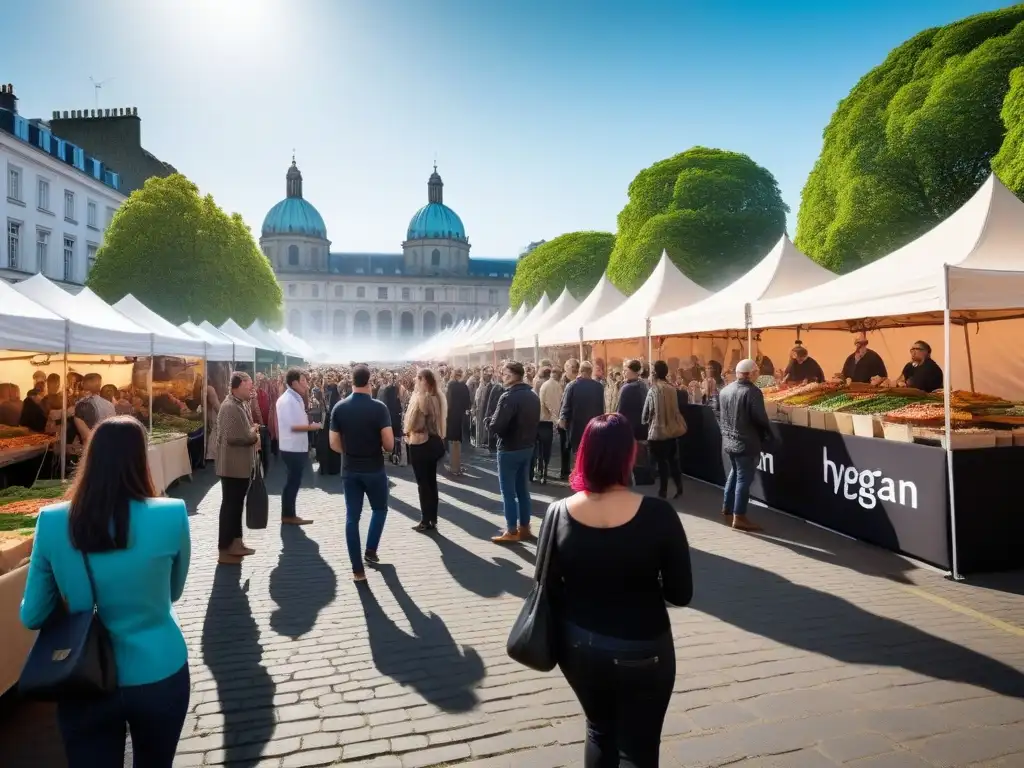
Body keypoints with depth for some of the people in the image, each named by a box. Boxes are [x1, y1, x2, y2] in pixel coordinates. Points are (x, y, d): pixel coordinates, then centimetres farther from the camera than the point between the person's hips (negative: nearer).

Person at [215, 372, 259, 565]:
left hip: (242, 464, 10)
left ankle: (235, 543, 28)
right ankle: (224, 550, 9)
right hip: (233, 465, -10)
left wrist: (253, 434, 0)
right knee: (230, 505, -1)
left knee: (237, 504, 17)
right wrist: (254, 436, -13)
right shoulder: (229, 407, -20)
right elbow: (232, 437, -28)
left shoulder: (242, 404, 11)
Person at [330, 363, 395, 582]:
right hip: (375, 469, -2)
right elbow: (389, 444, -15)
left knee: (352, 517, 6)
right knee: (380, 509, 23)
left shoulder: (339, 408, -4)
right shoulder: (379, 407, -14)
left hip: (350, 470, 3)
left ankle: (357, 569, 9)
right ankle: (371, 550, 27)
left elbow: (334, 444, -1)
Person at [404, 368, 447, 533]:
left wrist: (407, 431, 4)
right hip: (435, 441, 8)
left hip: (420, 443, -8)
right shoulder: (438, 396, 5)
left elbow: (413, 423, -13)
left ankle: (426, 521, 6)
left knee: (422, 483, 1)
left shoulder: (419, 397, -18)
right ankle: (433, 519, 19)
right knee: (432, 481, 13)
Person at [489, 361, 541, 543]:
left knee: (508, 492, 2)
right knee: (522, 489, 16)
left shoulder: (509, 396, -20)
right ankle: (524, 528, 23)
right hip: (527, 447, 8)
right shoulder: (533, 395, 7)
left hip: (509, 449, -8)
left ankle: (512, 531, 8)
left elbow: (495, 427, -24)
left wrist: (494, 423, -4)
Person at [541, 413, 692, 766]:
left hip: (578, 646, 3)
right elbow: (680, 594, -12)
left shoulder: (559, 514, -14)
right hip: (641, 651, -3)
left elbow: (549, 589, -3)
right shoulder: (658, 514, -21)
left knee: (600, 731, 28)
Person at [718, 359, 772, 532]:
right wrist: (767, 436, -4)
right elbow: (761, 419, -19)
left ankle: (727, 510, 29)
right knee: (744, 479, -1)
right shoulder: (752, 392, -18)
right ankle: (739, 518, 2)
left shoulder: (725, 390, 7)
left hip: (729, 441, 8)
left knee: (734, 474, 22)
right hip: (746, 443, -8)